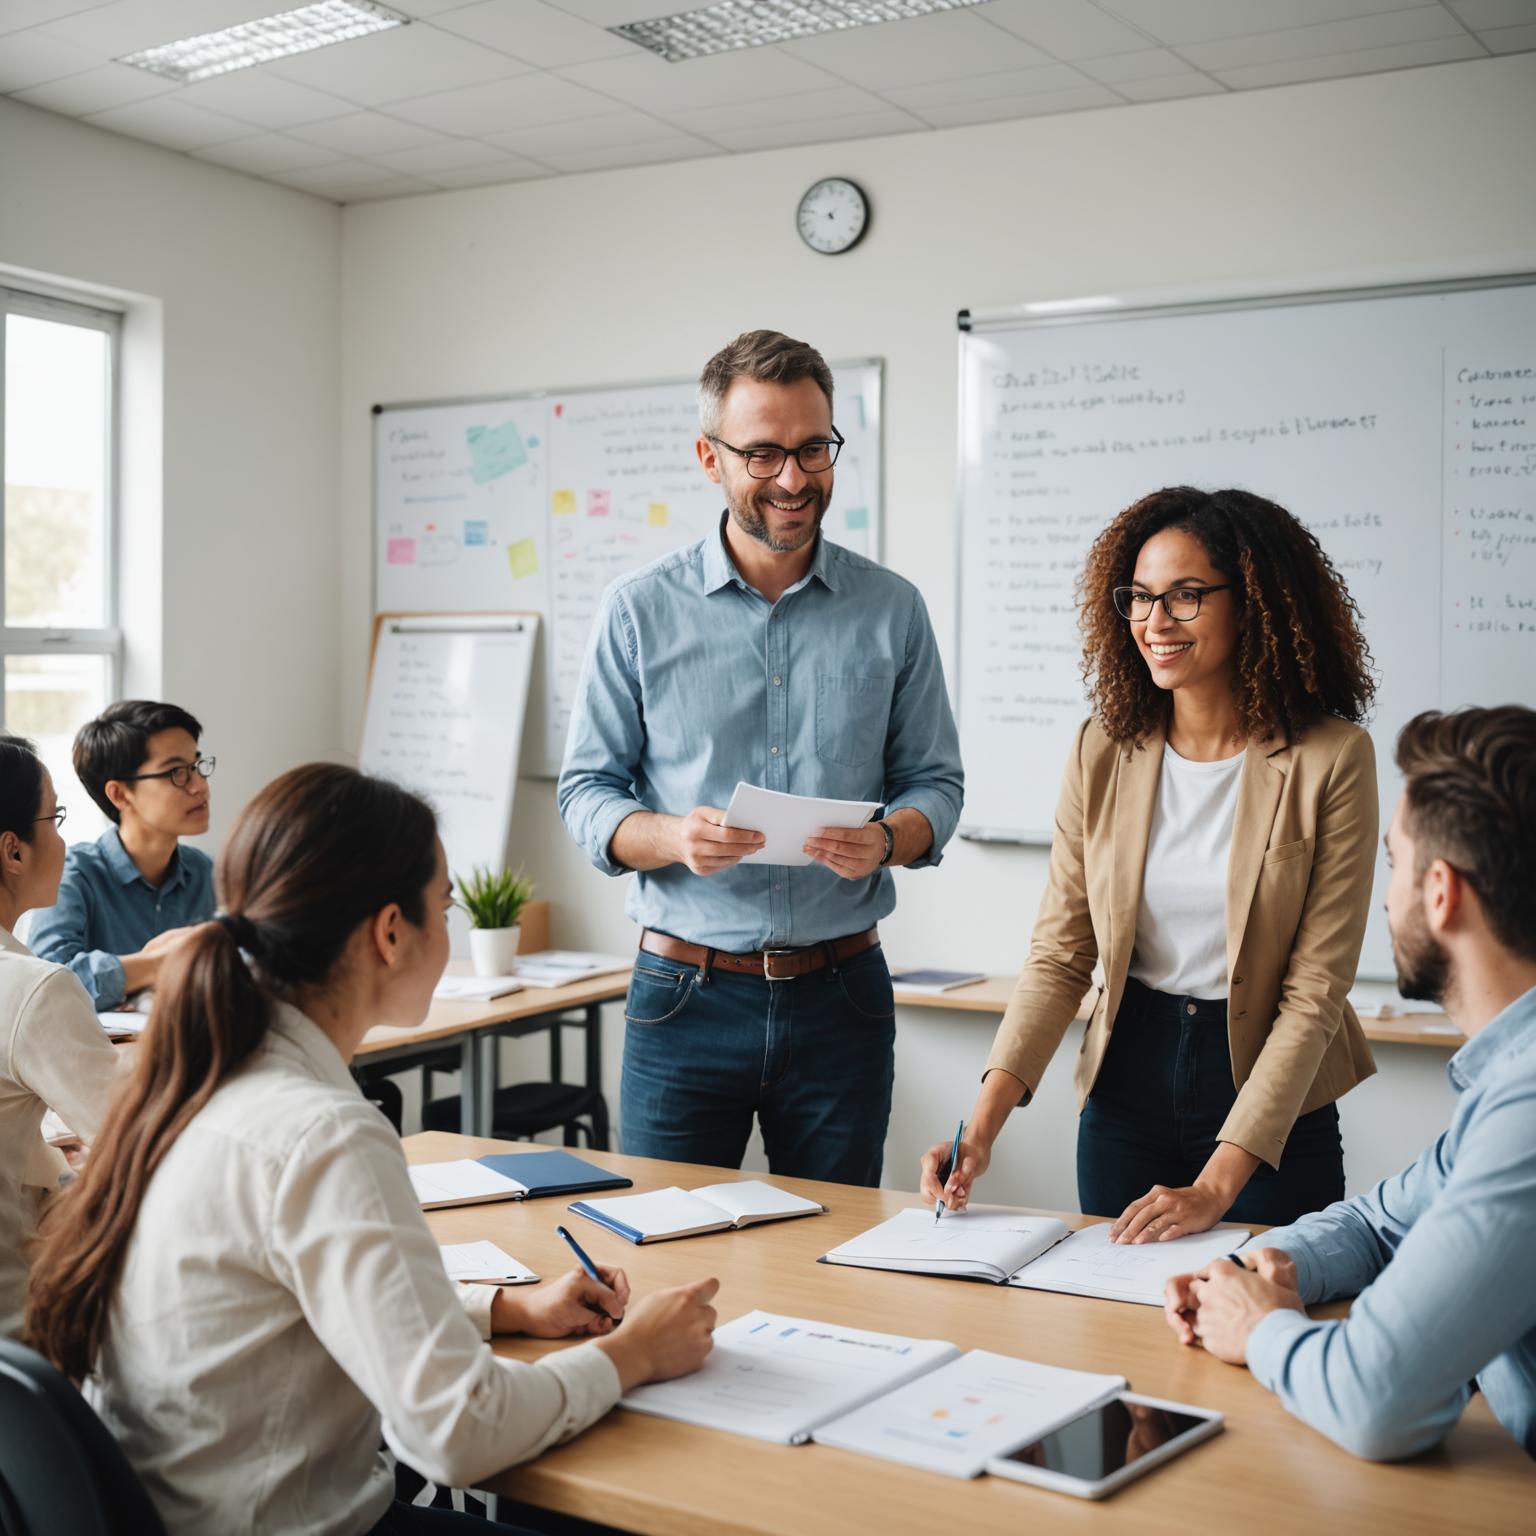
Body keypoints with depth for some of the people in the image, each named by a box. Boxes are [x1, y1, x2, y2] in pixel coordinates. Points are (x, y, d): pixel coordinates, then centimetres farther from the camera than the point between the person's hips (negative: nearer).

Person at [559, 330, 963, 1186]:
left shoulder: (892, 610, 5)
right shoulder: (639, 610, 1)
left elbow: (937, 782, 7)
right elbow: (588, 793, 1)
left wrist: (886, 841, -15)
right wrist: (674, 838, -19)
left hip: (842, 994, 1)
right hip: (687, 992, -1)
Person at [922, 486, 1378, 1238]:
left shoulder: (1330, 760, -13)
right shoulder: (1103, 752, -3)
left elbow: (1315, 992, -14)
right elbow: (1059, 955, -3)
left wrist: (1215, 1186, -19)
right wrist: (982, 1126, -15)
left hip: (1272, 1097, -3)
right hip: (1125, 1085, 3)